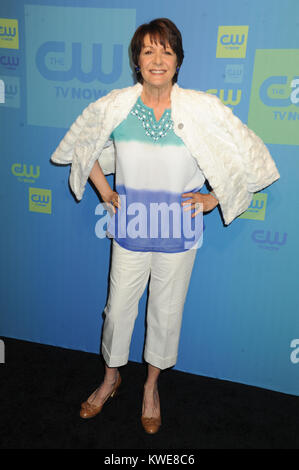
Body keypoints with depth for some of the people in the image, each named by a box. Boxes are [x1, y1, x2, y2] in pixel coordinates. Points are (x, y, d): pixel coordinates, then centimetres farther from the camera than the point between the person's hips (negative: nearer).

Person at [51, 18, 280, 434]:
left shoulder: (203, 109, -10)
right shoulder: (114, 106, -5)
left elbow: (251, 156, -2)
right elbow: (82, 146, 13)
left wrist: (212, 199, -5)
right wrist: (104, 191, 5)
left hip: (177, 235, 0)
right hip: (129, 231, 1)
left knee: (166, 313, 14)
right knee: (118, 309, 13)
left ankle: (152, 385, 42)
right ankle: (111, 378, 43)